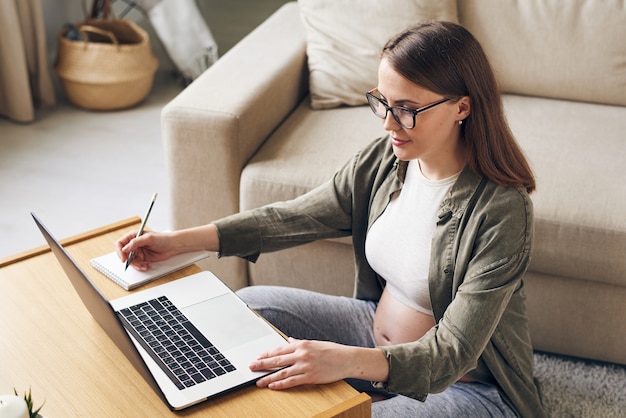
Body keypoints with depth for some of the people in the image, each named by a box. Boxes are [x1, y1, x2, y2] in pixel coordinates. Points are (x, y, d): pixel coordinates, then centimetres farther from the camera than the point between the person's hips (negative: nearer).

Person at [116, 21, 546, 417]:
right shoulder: (384, 159, -8)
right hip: (377, 328, 7)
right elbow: (293, 217, -1)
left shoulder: (501, 210, -29)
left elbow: (451, 354, -32)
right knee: (250, 303, 2)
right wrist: (180, 240, -7)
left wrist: (347, 361, -49)